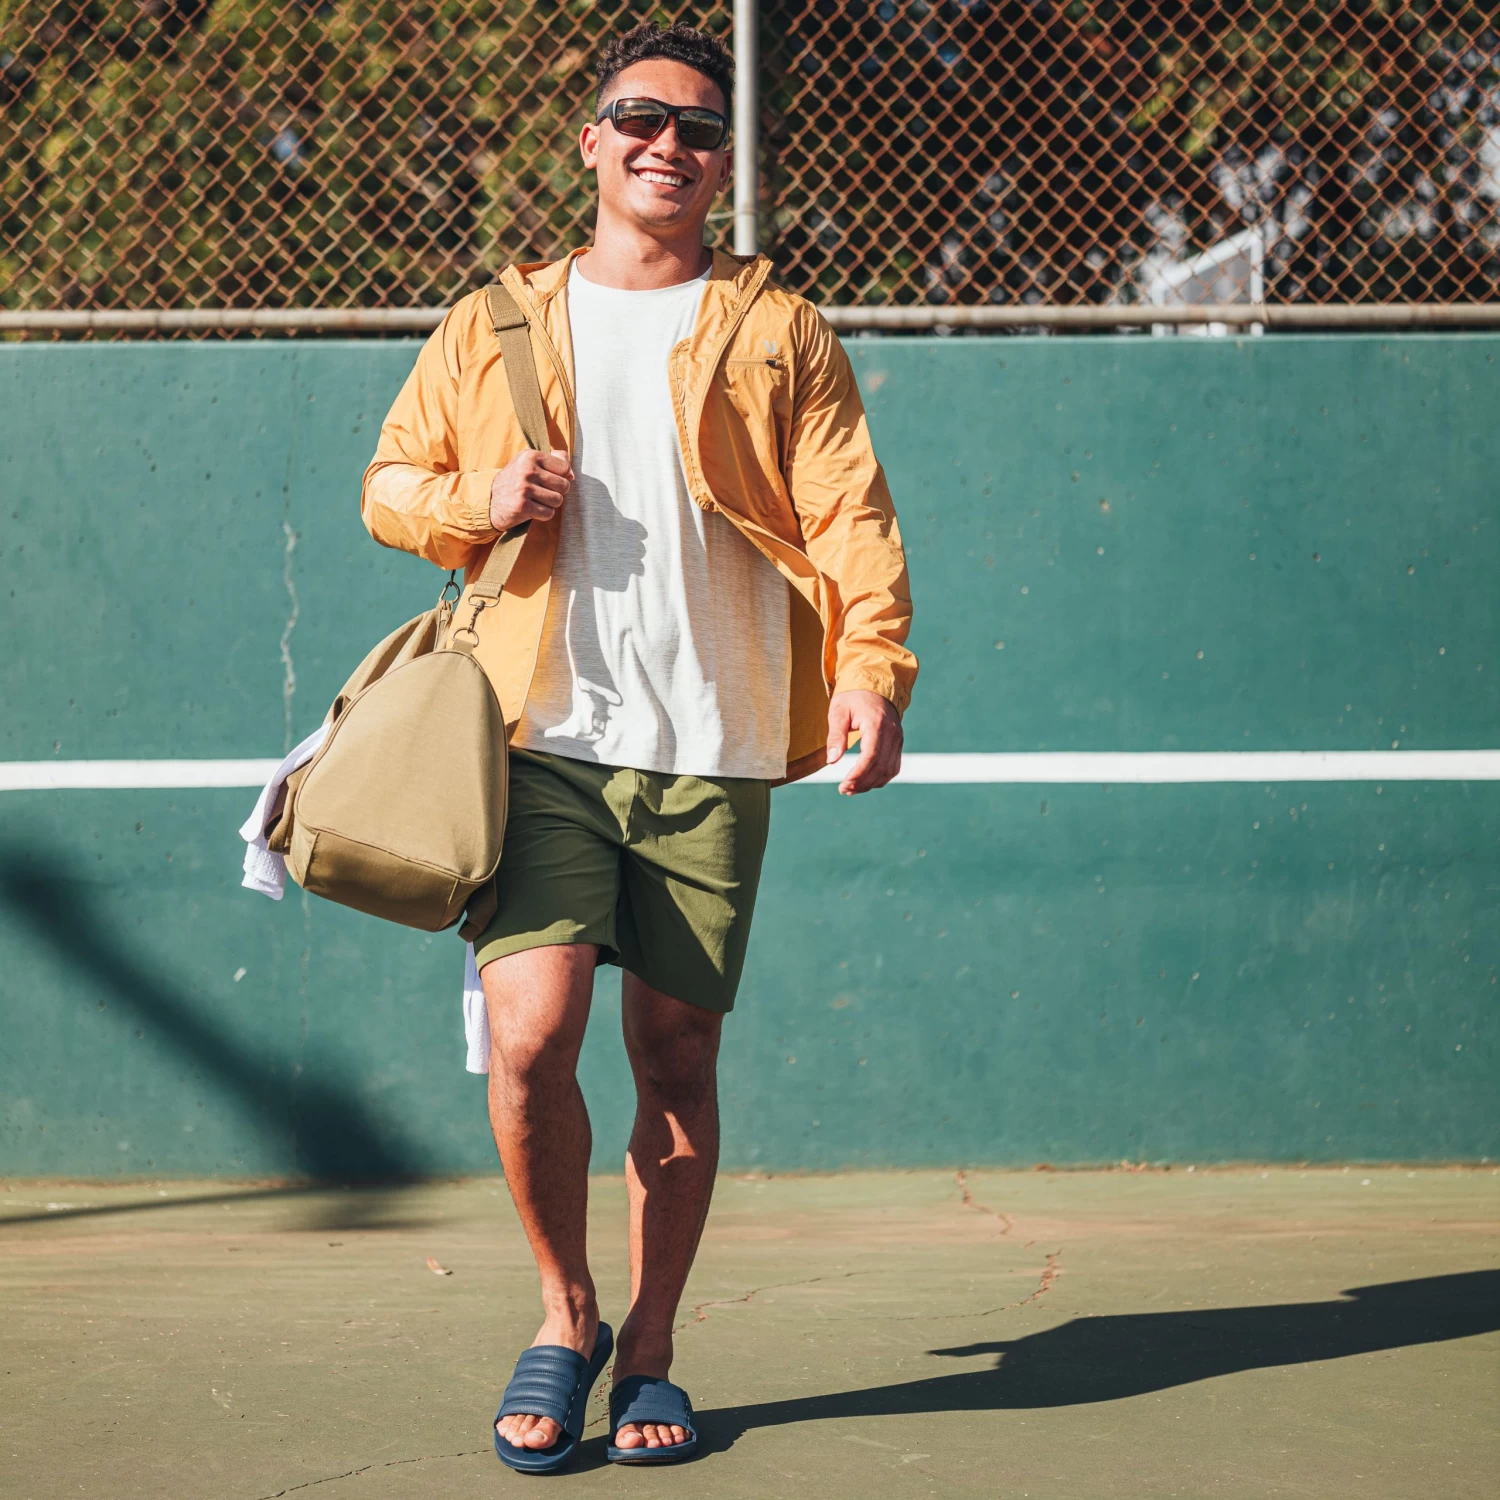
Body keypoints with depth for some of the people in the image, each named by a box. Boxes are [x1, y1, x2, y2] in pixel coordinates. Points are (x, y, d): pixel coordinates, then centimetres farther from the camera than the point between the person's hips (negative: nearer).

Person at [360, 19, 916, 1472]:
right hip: (543, 738, 0)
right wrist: (478, 499, -4)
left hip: (712, 752, 0)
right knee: (528, 1033, -14)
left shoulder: (776, 334, 9)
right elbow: (390, 482, 19)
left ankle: (648, 1355, 16)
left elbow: (849, 512, 1)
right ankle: (564, 1312, 8)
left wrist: (872, 673, -15)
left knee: (677, 1052, 2)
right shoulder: (492, 326, 13)